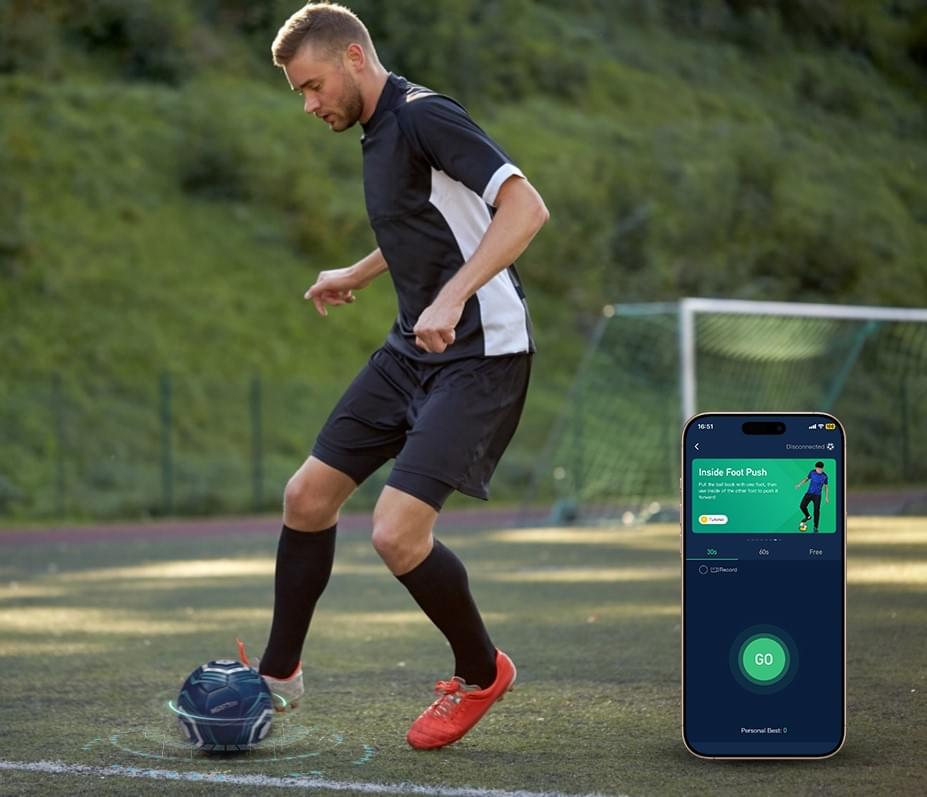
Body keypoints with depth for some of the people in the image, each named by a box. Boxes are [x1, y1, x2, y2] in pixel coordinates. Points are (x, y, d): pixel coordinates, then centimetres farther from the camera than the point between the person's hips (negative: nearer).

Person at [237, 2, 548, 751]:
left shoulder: (424, 115, -17)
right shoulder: (380, 132, 13)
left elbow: (526, 206, -27)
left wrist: (453, 297, -34)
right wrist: (356, 275, 42)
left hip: (480, 354, -10)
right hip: (411, 351, 10)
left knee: (397, 533, -17)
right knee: (309, 495, 9)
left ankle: (481, 673, 9)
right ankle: (279, 673, 25)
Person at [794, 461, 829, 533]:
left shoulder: (824, 476, -5)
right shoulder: (812, 472, -5)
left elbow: (826, 486, 5)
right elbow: (807, 478, 11)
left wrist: (827, 497, 3)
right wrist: (799, 484, 0)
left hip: (817, 495, -2)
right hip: (809, 493, 2)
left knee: (817, 511, -7)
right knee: (802, 506, -10)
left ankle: (815, 527, 5)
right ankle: (807, 516, 21)